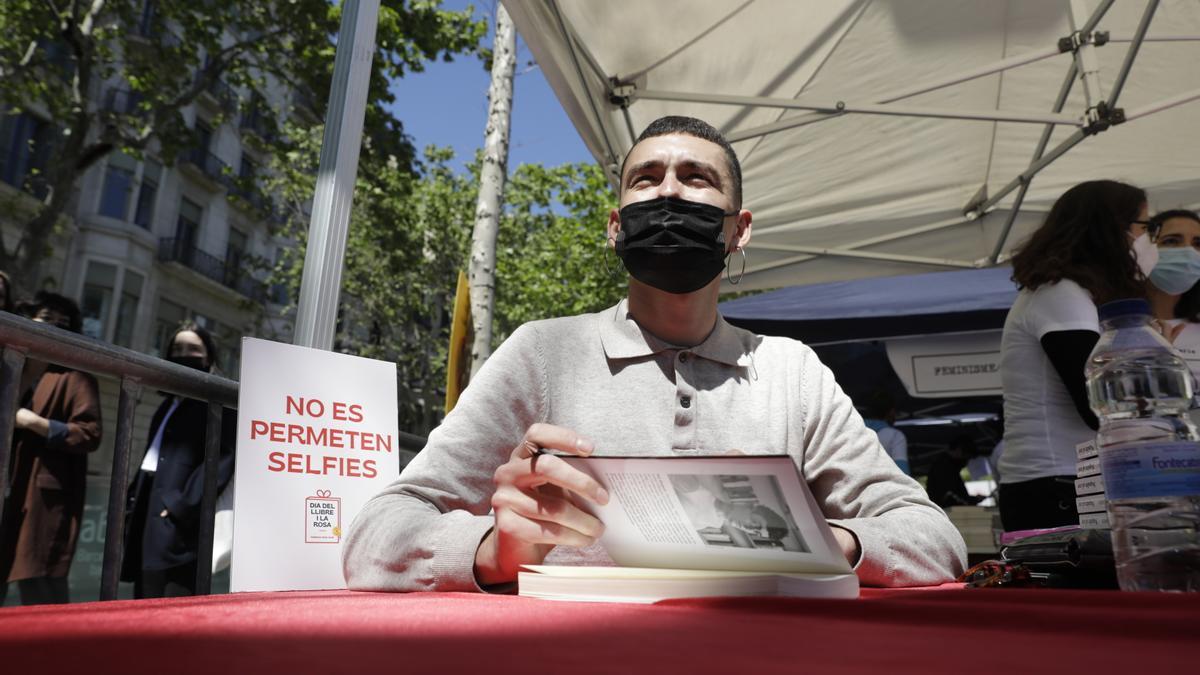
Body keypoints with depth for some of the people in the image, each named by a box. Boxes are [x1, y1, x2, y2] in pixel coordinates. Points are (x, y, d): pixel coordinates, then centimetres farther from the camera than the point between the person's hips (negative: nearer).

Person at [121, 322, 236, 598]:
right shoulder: (169, 404, 23)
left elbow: (220, 459, -14)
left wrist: (183, 506, -20)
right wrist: (133, 503, 14)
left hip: (178, 522, -9)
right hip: (149, 512, 9)